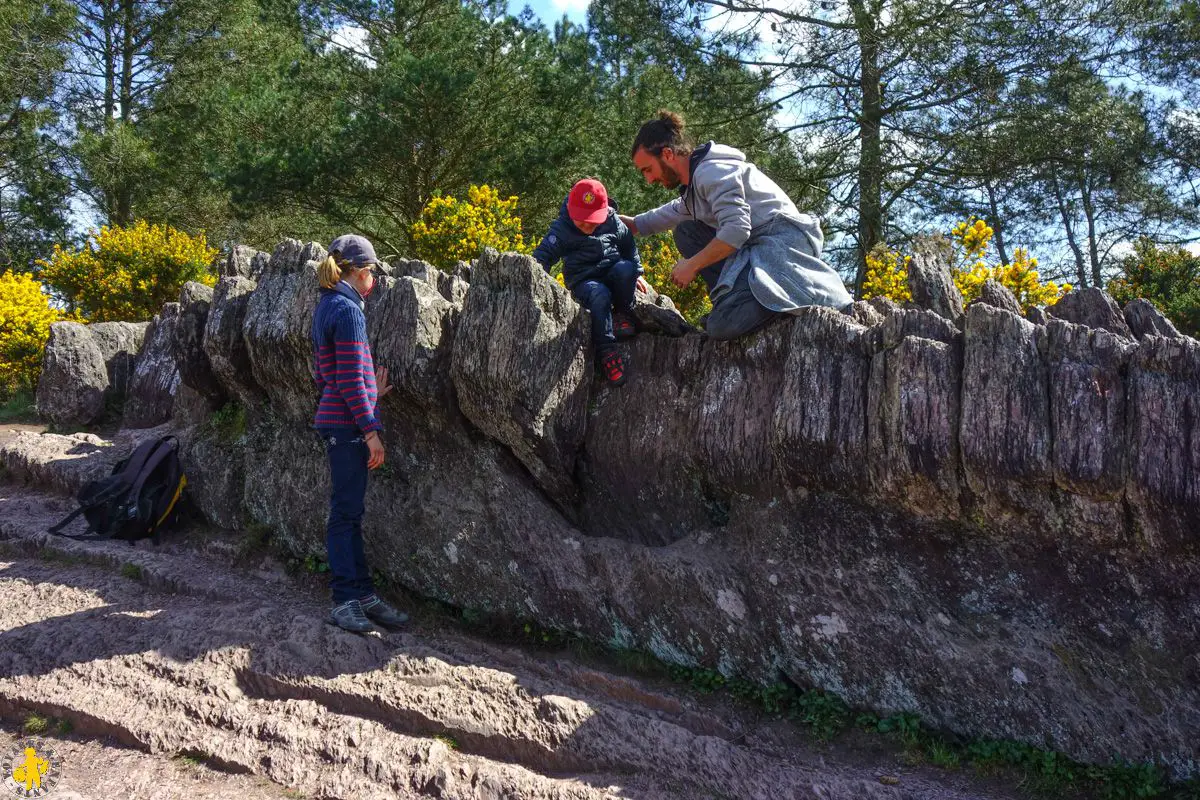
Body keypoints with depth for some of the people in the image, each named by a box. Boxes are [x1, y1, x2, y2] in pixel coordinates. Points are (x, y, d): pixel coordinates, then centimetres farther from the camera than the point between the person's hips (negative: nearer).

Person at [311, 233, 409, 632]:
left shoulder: (327, 307, 16)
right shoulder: (347, 310, -14)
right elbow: (350, 377, -19)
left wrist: (369, 393, 22)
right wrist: (370, 429, -17)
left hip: (336, 418, 10)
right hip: (347, 424, -10)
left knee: (350, 510, 12)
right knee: (346, 512, -4)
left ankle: (362, 594, 19)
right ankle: (346, 600, 3)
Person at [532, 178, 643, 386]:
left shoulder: (614, 223, 1)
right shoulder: (562, 229, -8)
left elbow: (629, 248, 17)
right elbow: (543, 255, -13)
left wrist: (635, 274, 17)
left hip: (612, 275, 3)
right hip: (584, 282, -3)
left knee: (625, 267, -31)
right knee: (600, 296, -38)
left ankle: (623, 313, -7)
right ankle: (605, 350, -26)